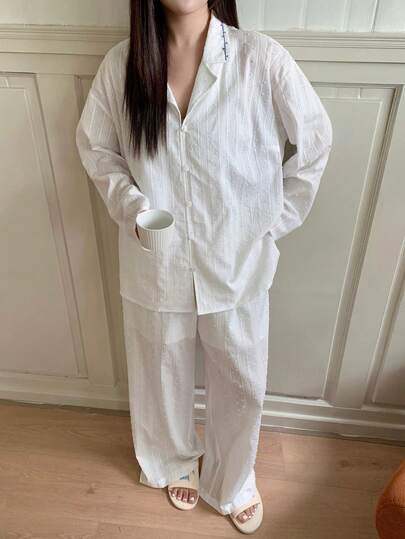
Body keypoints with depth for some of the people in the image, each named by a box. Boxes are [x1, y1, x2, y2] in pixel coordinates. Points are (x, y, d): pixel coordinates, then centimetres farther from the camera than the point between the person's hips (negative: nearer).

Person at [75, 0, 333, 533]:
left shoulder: (263, 58, -13)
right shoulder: (121, 63, -7)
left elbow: (315, 139, -2)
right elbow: (95, 146, 6)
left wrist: (274, 222, -3)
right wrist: (130, 205, -12)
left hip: (238, 263, -1)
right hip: (156, 264, 2)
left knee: (240, 384, 17)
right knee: (163, 375, 22)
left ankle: (232, 481, 50)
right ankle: (175, 461, 56)